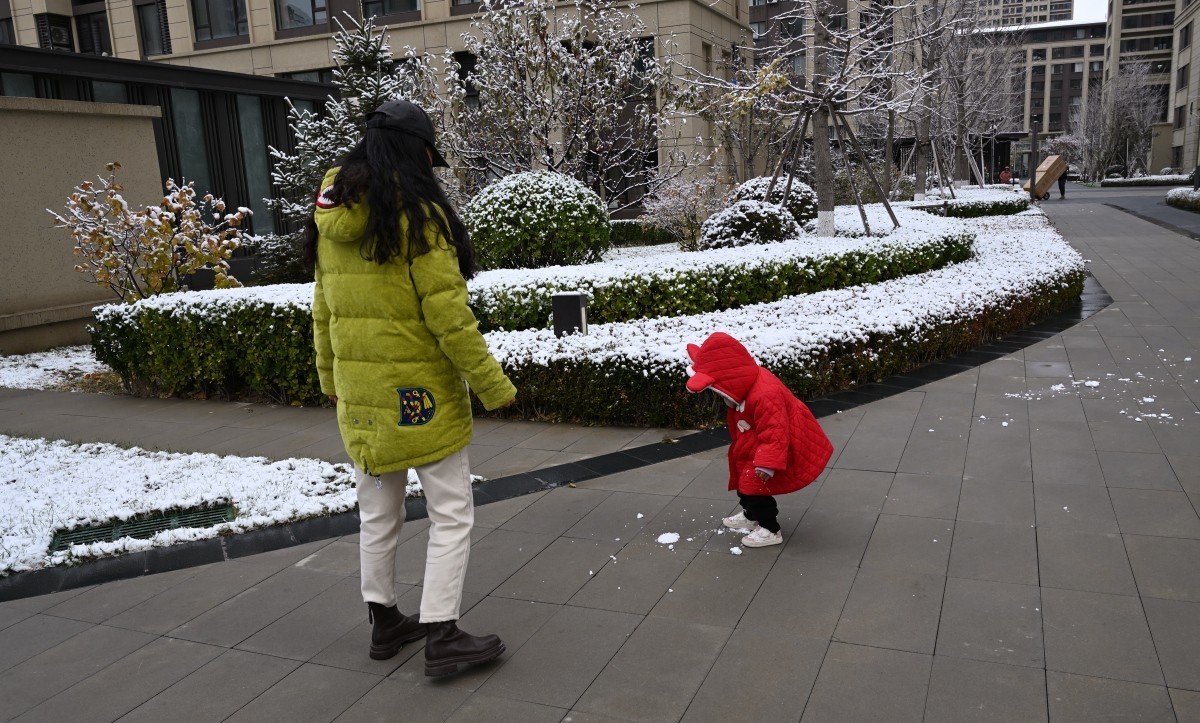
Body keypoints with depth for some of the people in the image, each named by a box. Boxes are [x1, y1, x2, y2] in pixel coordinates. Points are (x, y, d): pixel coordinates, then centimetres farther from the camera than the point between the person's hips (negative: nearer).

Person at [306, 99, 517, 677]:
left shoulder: (332, 217, 6)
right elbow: (447, 314, -19)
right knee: (451, 514, 5)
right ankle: (441, 636, 8)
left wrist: (330, 378, 23)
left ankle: (384, 623, 32)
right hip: (419, 390, -7)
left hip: (358, 389, 7)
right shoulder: (417, 214, -16)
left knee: (378, 513, 19)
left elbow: (323, 309, 12)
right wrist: (493, 385, -12)